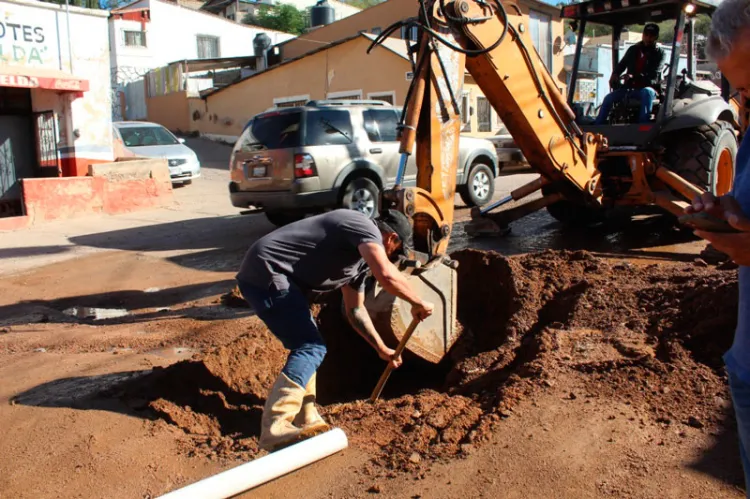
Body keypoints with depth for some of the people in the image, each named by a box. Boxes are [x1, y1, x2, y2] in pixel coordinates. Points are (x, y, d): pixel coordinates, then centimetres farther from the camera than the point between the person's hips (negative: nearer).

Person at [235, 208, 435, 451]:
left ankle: (305, 420, 21)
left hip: (265, 277, 11)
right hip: (266, 273, -11)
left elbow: (355, 309, 28)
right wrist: (417, 303, -10)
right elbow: (386, 274, -26)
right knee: (311, 348, -13)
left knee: (306, 344, 18)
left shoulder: (362, 258, 21)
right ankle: (275, 430, -16)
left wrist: (382, 348, 30)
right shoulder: (365, 227, -9)